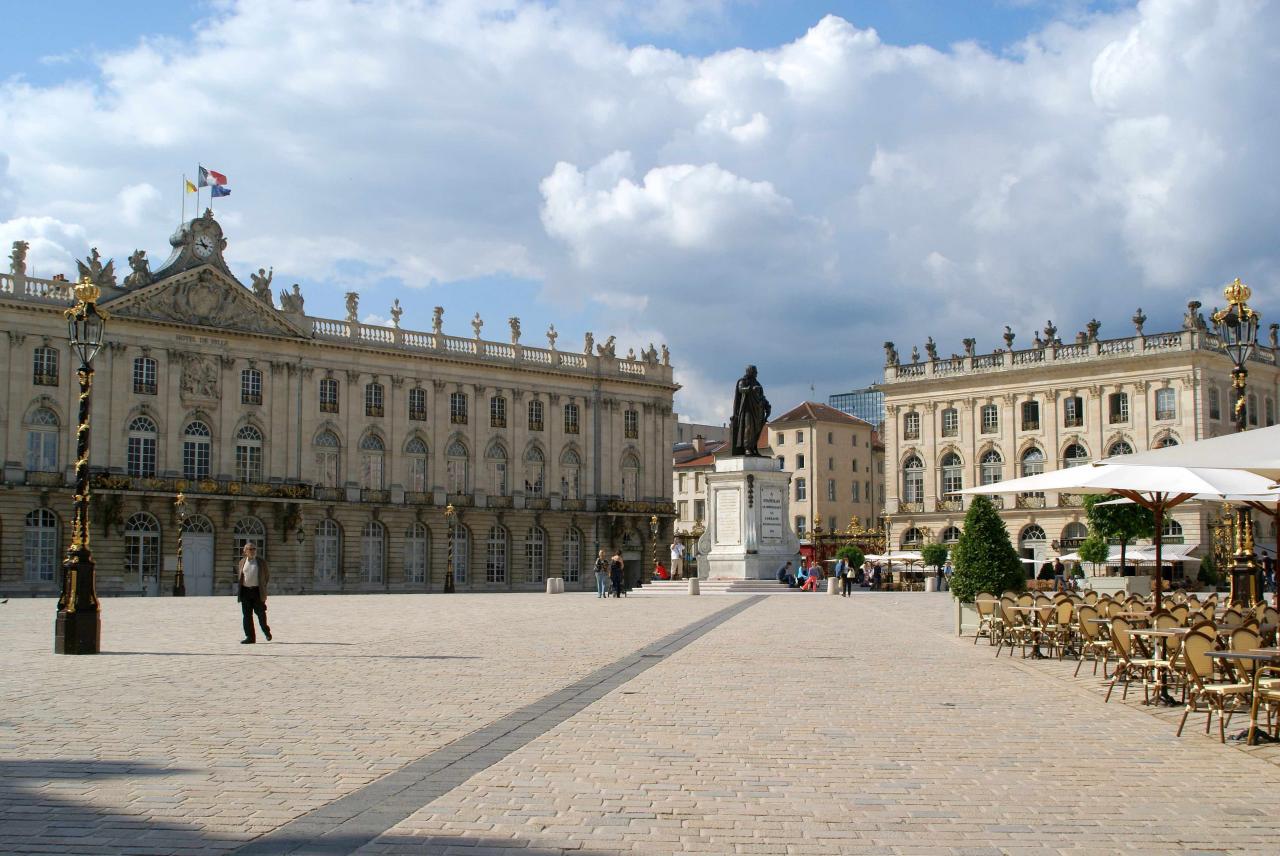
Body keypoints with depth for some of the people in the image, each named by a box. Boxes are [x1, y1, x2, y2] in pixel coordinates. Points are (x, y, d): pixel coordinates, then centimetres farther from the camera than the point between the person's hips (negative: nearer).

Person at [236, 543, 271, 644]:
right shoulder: (242, 562, 9)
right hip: (245, 591, 2)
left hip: (257, 591, -2)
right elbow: (239, 576, 19)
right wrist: (240, 590, 10)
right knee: (247, 615, -1)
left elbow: (267, 576, 9)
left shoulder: (261, 562, 3)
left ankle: (266, 631, 27)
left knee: (260, 613, 3)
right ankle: (250, 637, 2)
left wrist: (263, 587, 3)